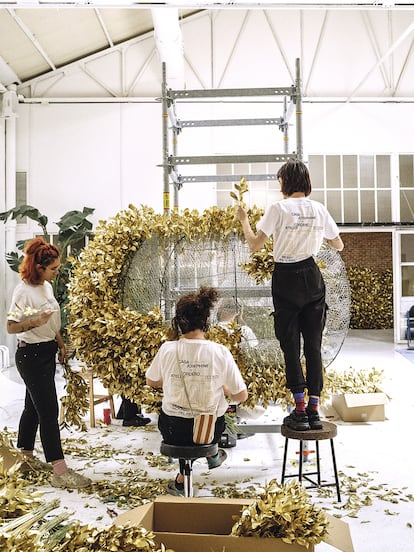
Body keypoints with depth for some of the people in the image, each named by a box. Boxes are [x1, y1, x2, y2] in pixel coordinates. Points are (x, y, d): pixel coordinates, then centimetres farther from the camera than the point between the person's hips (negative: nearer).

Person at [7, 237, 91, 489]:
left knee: (34, 407, 18)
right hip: (31, 355, -9)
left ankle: (27, 458, 32)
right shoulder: (23, 291, -17)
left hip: (47, 352, 9)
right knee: (49, 411, -8)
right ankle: (60, 471, -4)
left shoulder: (47, 286, 8)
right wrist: (35, 321, -32)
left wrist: (61, 344, 19)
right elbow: (11, 327, -18)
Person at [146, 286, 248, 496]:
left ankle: (183, 479, 38)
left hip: (173, 430, 0)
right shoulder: (220, 352, -18)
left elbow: (151, 381, 4)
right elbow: (241, 396, -9)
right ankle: (212, 455, 51)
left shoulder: (167, 349, -15)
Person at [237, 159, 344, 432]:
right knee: (313, 345, 7)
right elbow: (339, 245, 14)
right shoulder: (320, 209, 4)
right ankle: (314, 409, 9)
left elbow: (255, 245, -10)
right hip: (312, 277, 4)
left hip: (286, 279, -3)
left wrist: (244, 220, 5)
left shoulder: (279, 208, -9)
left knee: (291, 346, 3)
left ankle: (300, 409, 5)